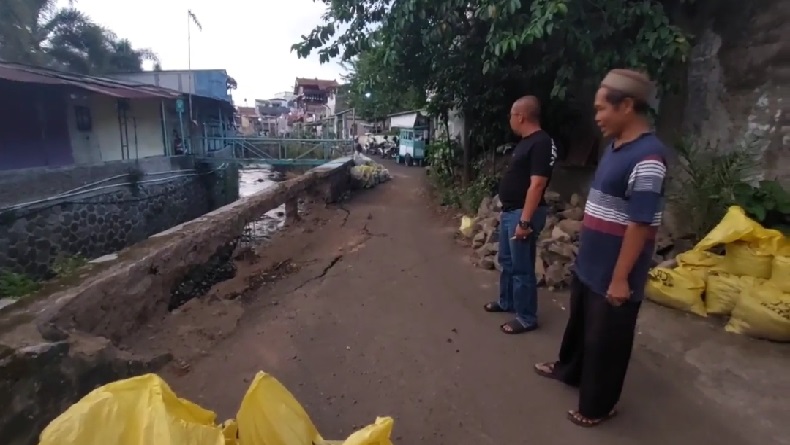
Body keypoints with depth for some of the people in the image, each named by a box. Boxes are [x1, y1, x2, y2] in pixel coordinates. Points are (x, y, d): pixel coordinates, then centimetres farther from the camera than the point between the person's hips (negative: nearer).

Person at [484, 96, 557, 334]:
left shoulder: (541, 143, -18)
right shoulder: (525, 141, 14)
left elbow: (537, 184, -24)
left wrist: (525, 221, -26)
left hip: (522, 214, -10)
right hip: (509, 211, 10)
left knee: (522, 267, -1)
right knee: (507, 261, 20)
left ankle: (526, 318, 13)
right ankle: (506, 302, 37)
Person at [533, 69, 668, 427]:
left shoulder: (647, 157, -23)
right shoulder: (615, 148, 7)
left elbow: (639, 225, -23)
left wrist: (620, 279, -20)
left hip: (613, 274, -9)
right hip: (589, 264, 9)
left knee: (605, 339, 9)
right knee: (579, 322, 26)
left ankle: (598, 405, 30)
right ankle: (569, 369, 48)